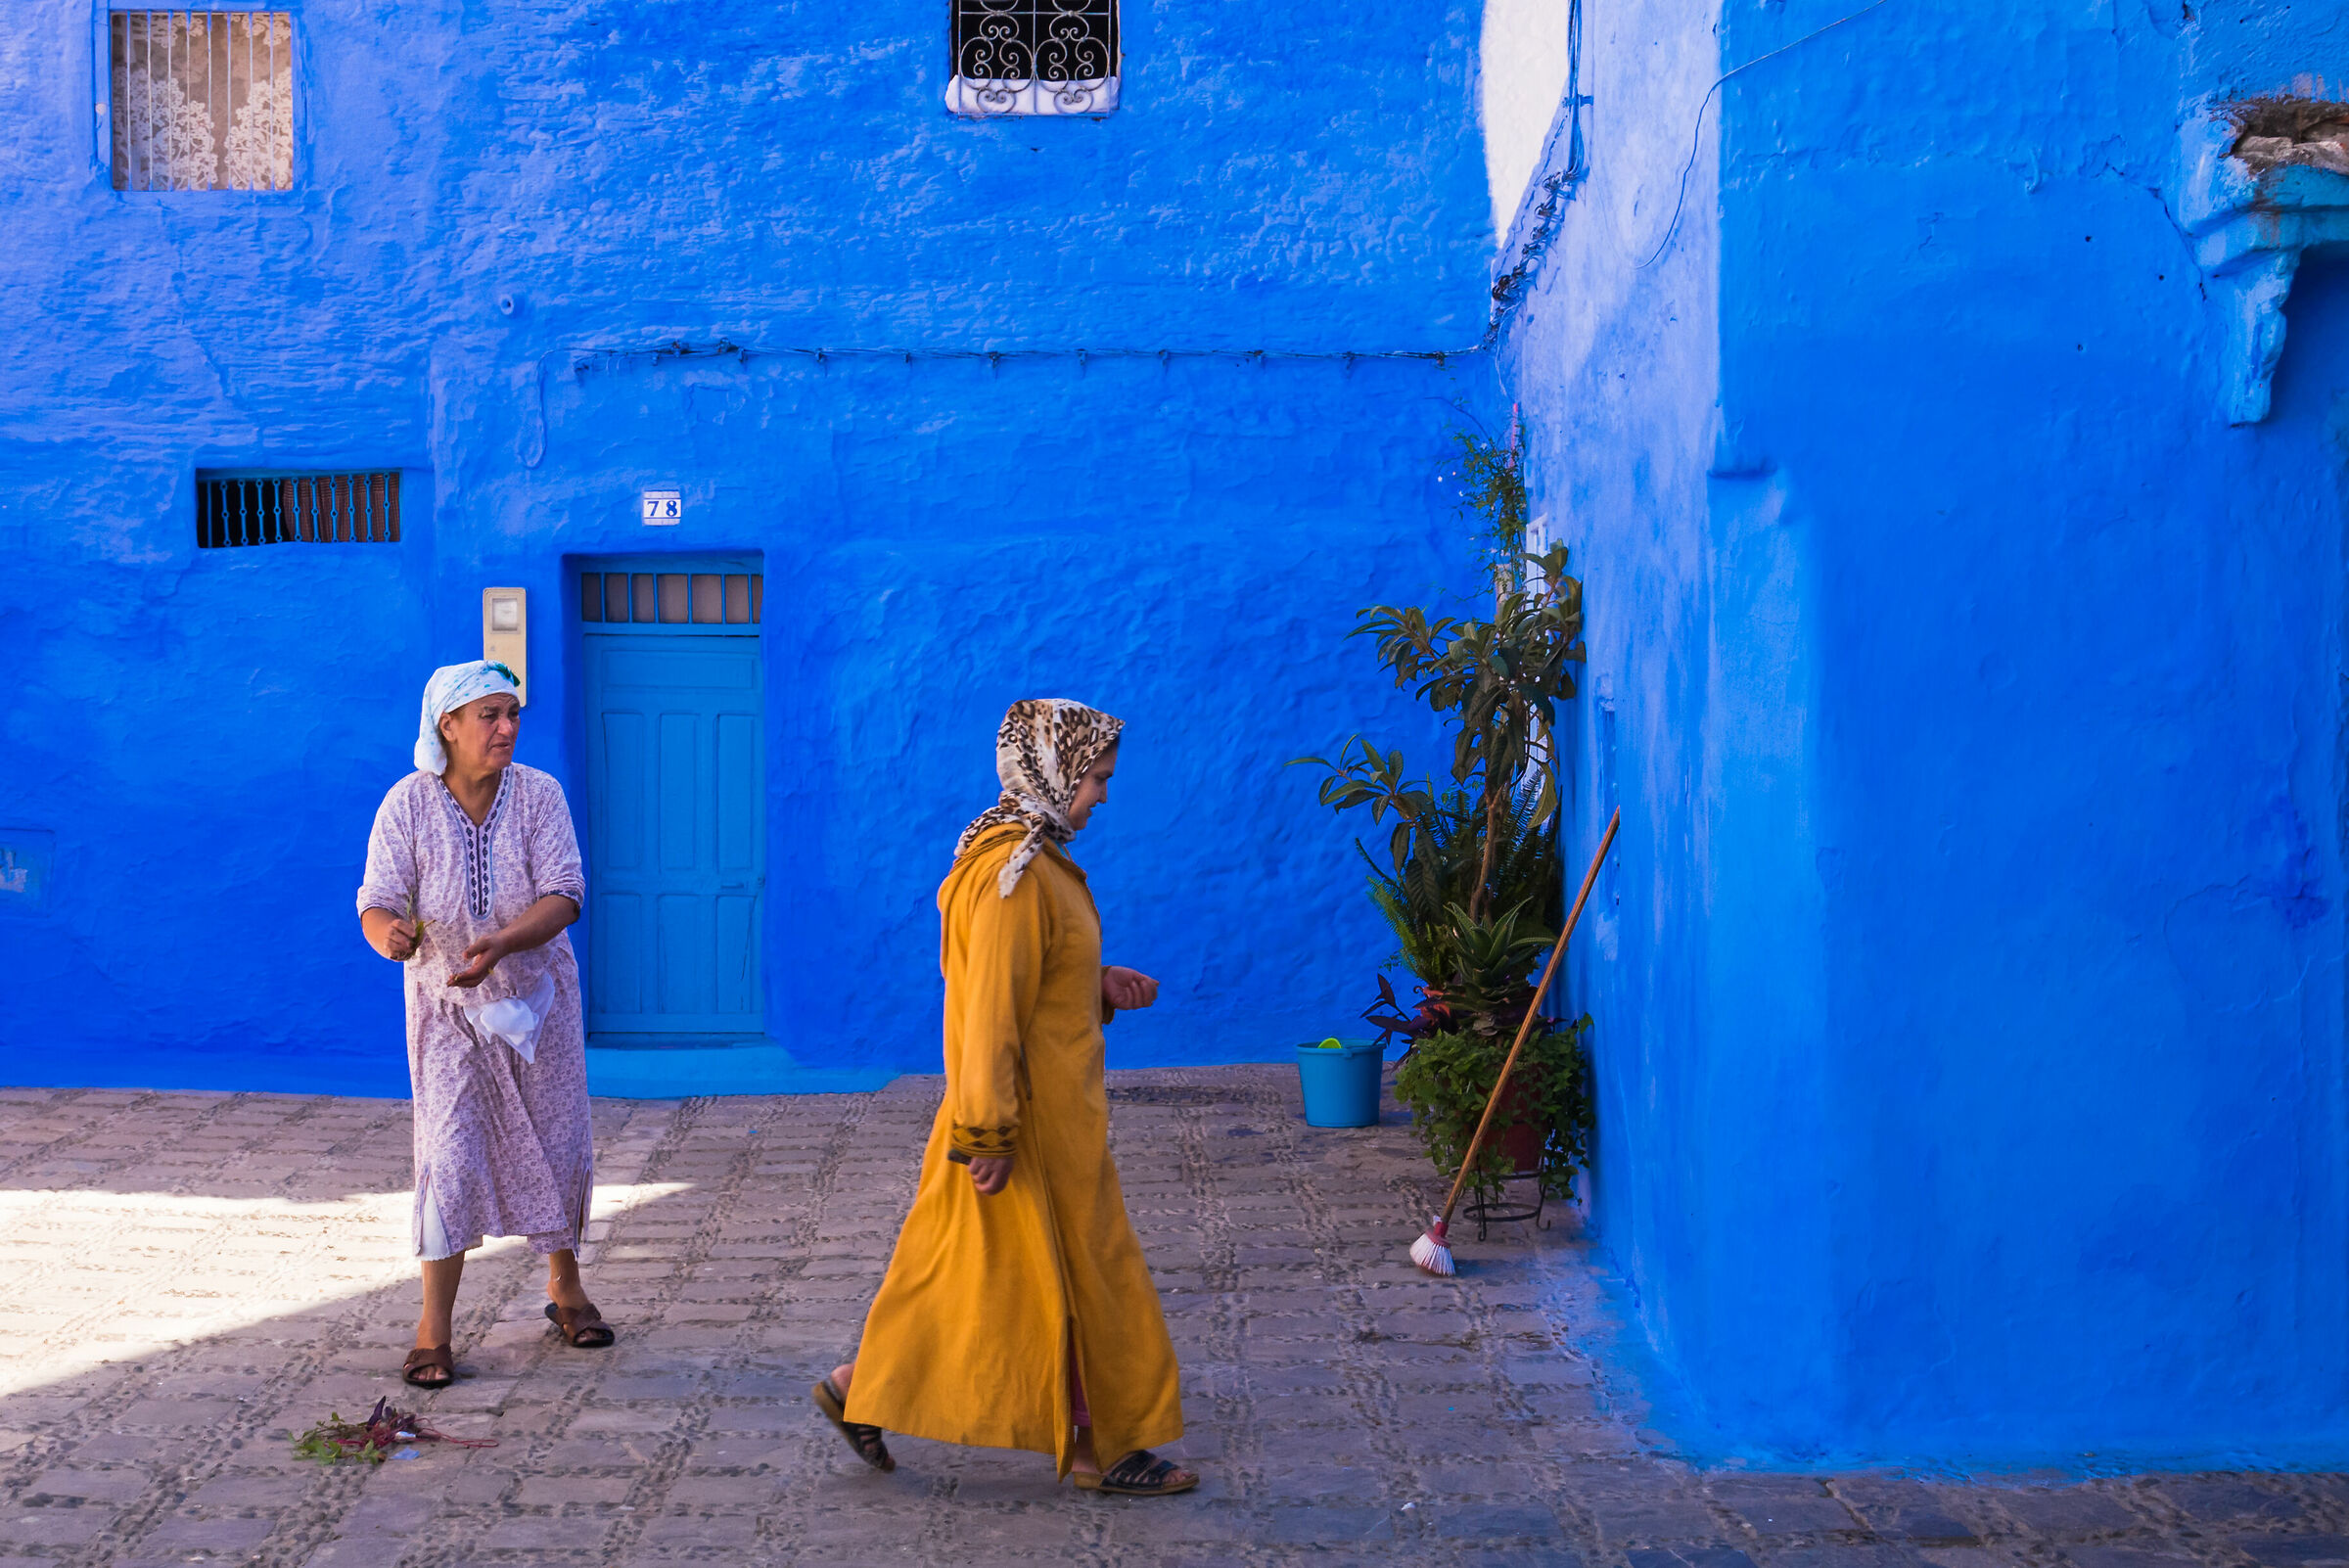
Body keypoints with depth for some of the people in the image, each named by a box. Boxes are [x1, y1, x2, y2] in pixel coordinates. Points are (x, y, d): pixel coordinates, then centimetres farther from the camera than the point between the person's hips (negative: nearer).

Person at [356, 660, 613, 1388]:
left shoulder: (538, 794, -13)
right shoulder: (408, 803, -15)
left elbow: (563, 896, -20)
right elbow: (377, 903, -20)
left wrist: (501, 944, -37)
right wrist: (390, 934, -44)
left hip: (537, 996, 2)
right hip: (447, 1006, -2)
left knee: (558, 1148, 9)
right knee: (452, 1157, -9)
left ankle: (564, 1287, 32)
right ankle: (434, 1328, 0)